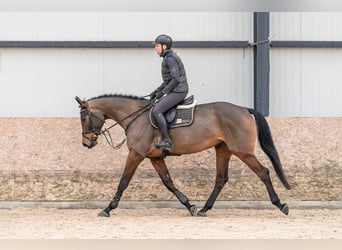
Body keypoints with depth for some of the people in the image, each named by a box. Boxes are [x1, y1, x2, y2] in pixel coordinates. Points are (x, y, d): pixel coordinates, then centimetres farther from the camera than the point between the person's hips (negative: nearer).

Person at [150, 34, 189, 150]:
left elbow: (175, 79, -22)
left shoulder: (170, 59, -15)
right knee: (154, 106, 19)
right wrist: (156, 91, 15)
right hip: (176, 91, 11)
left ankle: (166, 141, -25)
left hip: (178, 91, -11)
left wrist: (163, 92, -17)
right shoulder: (168, 58, 18)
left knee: (157, 111, -21)